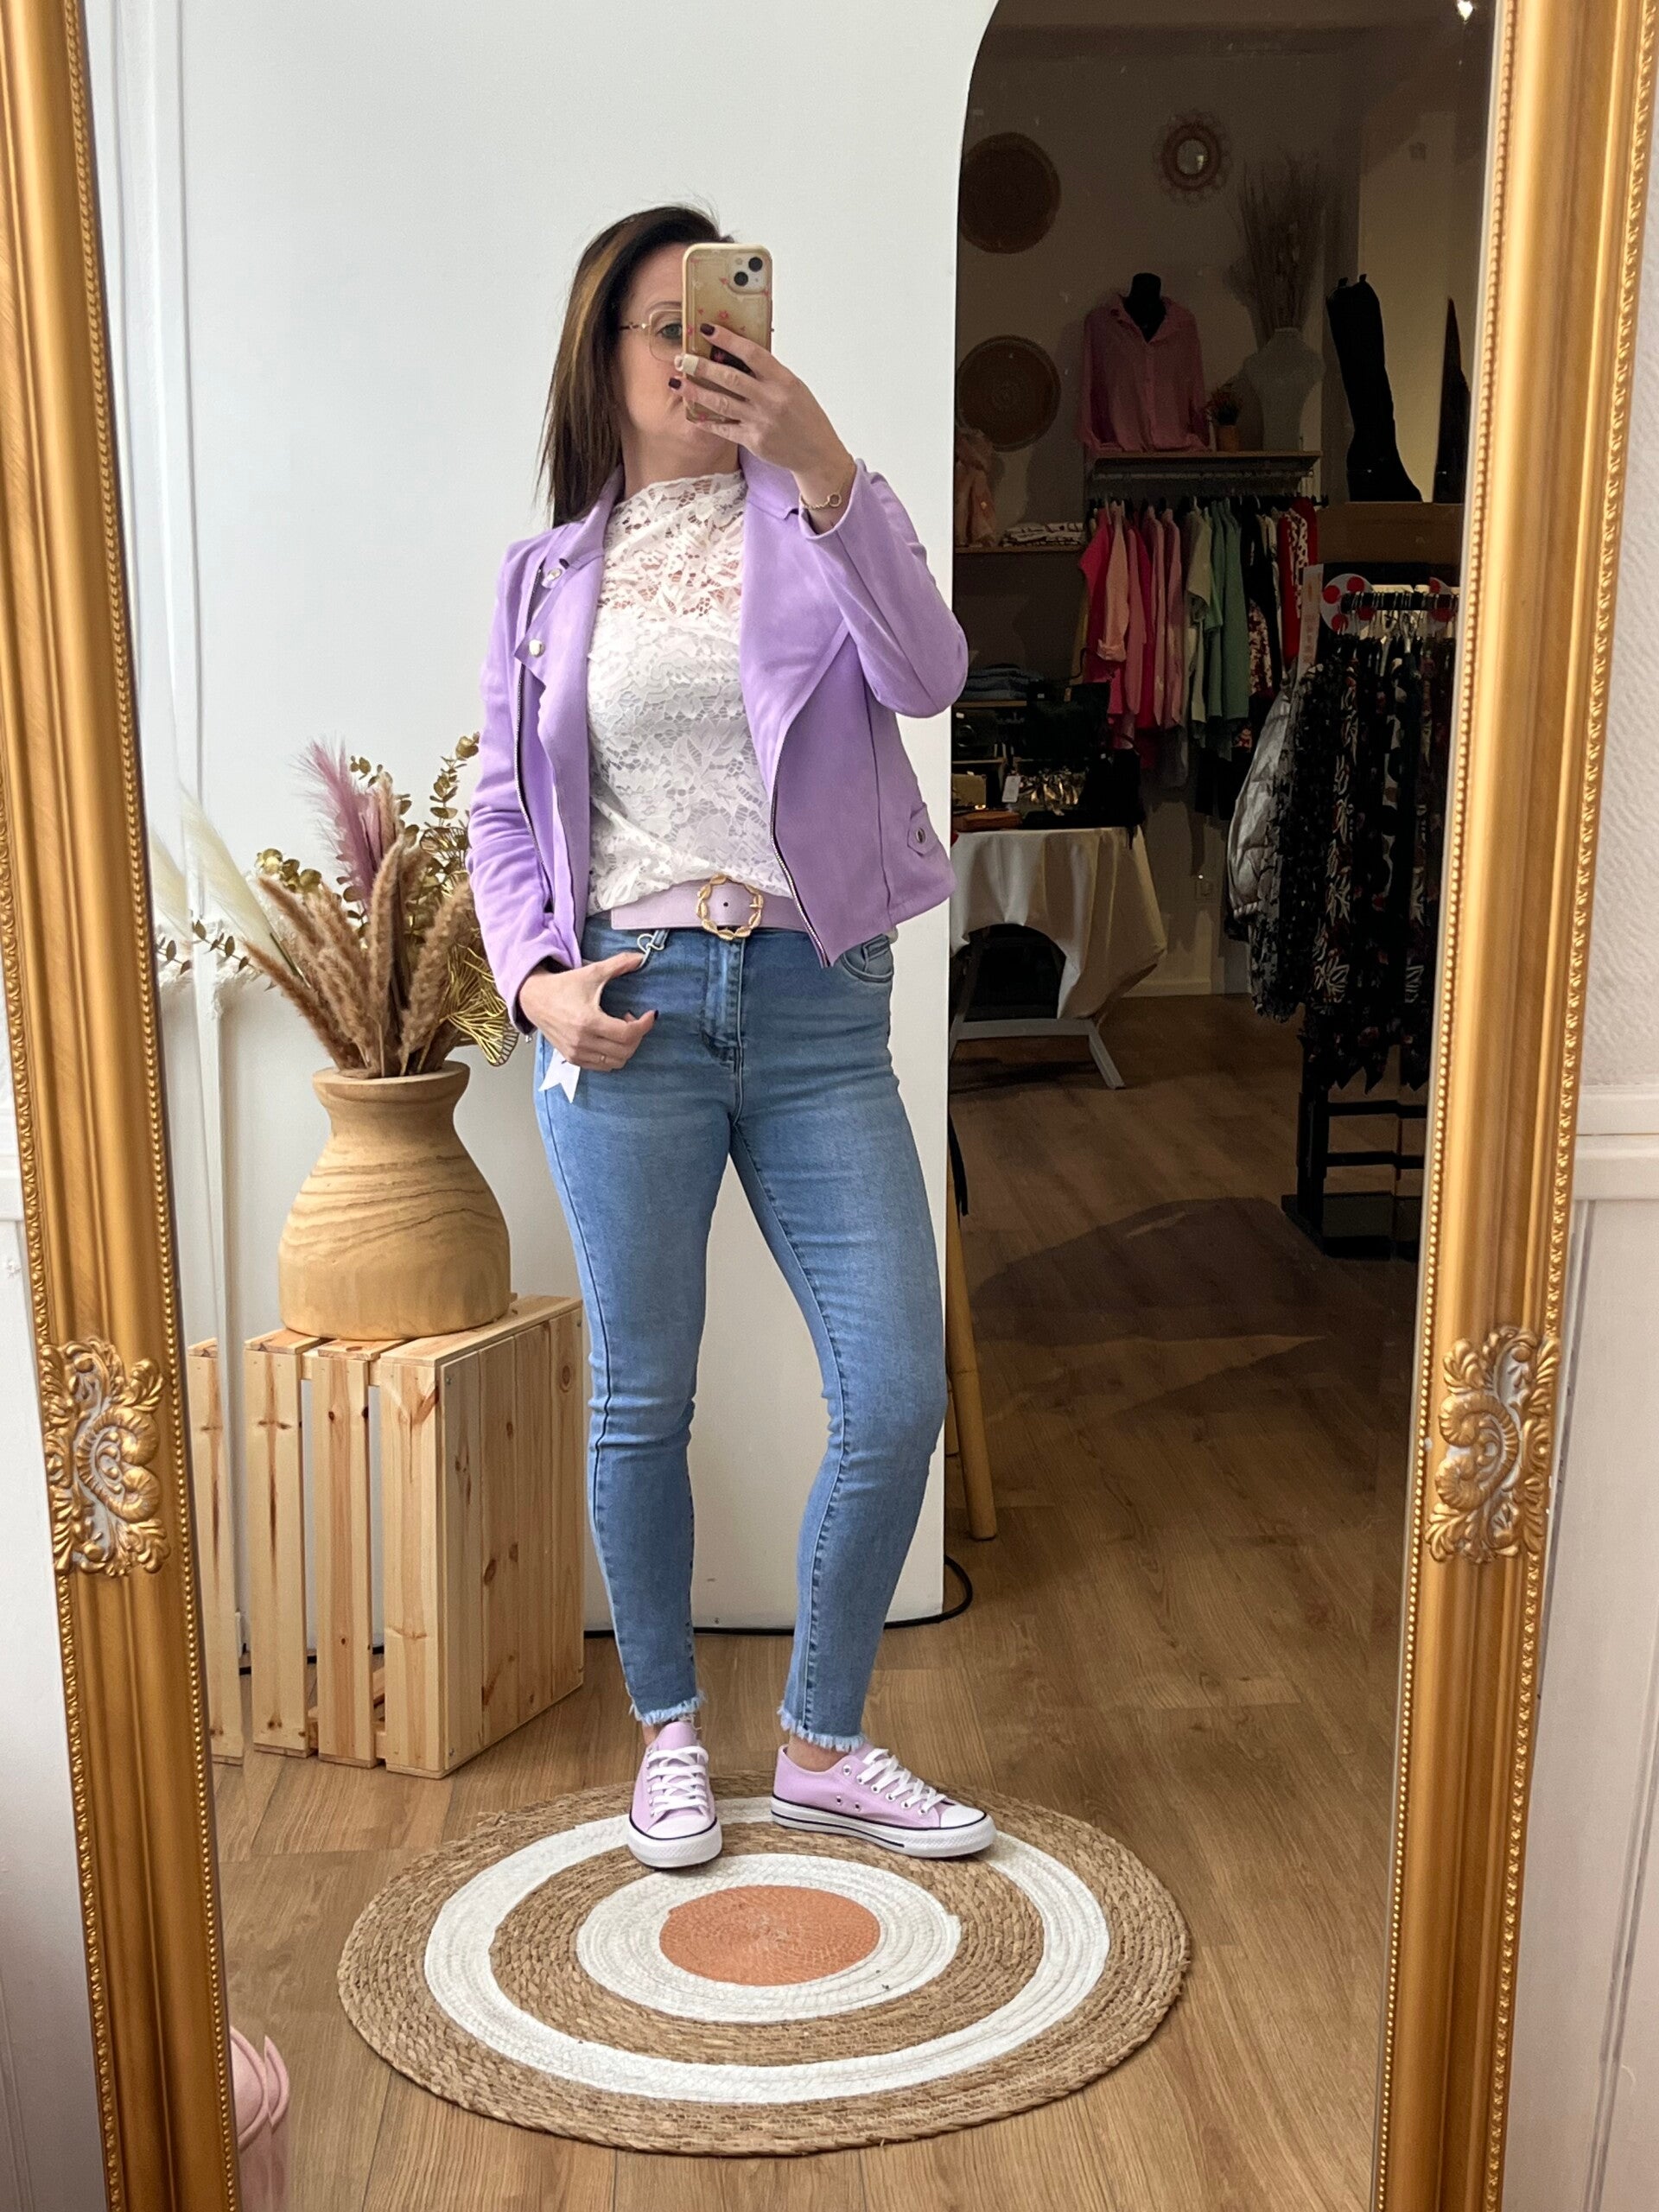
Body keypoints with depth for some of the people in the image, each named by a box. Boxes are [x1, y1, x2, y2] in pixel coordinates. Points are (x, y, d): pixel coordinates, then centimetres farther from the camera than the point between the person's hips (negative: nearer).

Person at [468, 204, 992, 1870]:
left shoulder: (819, 517, 6)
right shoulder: (550, 572, 10)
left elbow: (927, 677, -14)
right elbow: (502, 811, 12)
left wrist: (822, 467, -27)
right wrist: (538, 979, -5)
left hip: (815, 1002, 0)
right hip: (627, 1013, 0)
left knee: (898, 1397, -2)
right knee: (641, 1403, 8)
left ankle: (821, 1746, 20)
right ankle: (670, 1731, 30)